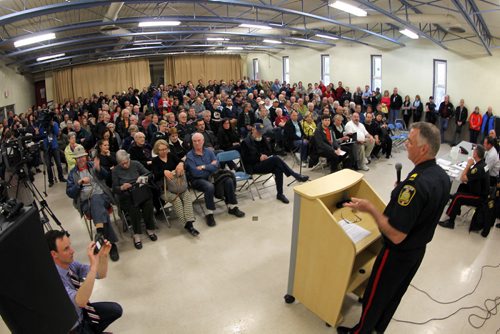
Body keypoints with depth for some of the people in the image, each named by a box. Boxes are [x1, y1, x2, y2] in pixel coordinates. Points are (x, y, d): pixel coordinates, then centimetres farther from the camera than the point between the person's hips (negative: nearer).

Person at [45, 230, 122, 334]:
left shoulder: (70, 263, -11)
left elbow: (101, 274, -7)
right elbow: (80, 301, -44)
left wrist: (103, 255, -27)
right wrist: (93, 265, -49)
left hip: (80, 311, 7)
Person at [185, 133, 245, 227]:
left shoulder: (209, 151, 6)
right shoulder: (189, 156, -7)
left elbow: (216, 166, -6)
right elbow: (195, 173, -18)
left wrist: (203, 167, -15)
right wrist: (210, 166, -9)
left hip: (211, 176, 5)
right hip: (198, 180, -5)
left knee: (229, 181, -15)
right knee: (209, 186, -36)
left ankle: (232, 207, -2)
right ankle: (209, 214, -22)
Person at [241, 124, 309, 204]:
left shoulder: (262, 140, 15)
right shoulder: (246, 142, -4)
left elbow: (268, 151, 18)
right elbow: (246, 159, -11)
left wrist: (265, 155, -6)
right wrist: (259, 158, -17)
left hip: (263, 164, 7)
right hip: (253, 167, -7)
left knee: (278, 169, -27)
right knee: (276, 159, -29)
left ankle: (280, 194, -23)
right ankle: (297, 176, -27)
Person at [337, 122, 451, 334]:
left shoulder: (415, 184, -35)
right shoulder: (443, 176, -6)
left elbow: (396, 235, -33)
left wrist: (370, 209, -26)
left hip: (398, 253, -8)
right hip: (419, 249, 9)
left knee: (375, 295, 14)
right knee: (395, 293, 26)